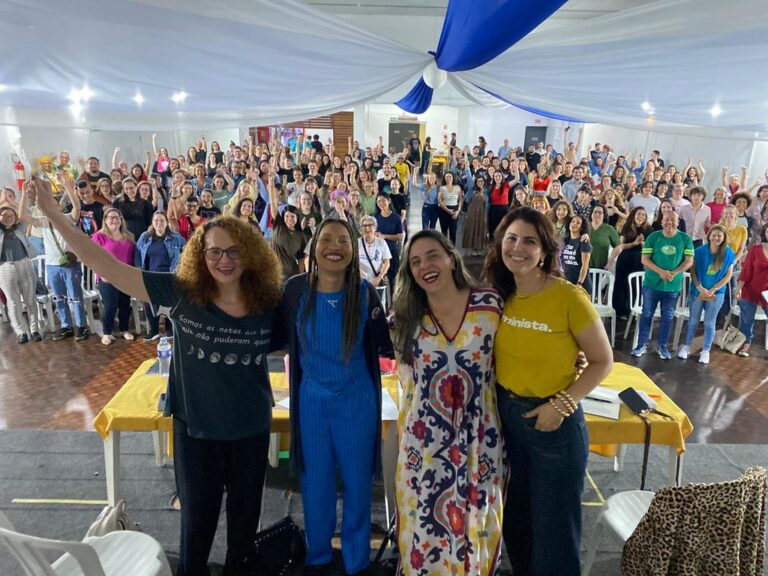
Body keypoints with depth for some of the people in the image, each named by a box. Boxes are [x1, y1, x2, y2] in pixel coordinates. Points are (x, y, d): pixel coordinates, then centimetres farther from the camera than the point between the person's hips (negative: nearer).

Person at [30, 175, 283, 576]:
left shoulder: (268, 303, -13)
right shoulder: (182, 294, -16)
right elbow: (110, 268, -18)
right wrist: (55, 216, -20)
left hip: (251, 427, 1)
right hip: (195, 426, -1)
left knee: (244, 509, 21)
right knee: (198, 513, 18)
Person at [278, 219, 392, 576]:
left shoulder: (365, 293, -11)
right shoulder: (296, 289, -9)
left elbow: (385, 346, -8)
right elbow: (280, 337, 4)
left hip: (356, 401, -1)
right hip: (311, 400, 1)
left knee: (357, 484, 13)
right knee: (315, 484, 16)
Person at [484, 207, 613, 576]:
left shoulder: (569, 297, -19)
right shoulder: (499, 296, -4)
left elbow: (602, 361, -12)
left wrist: (562, 405, -19)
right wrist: (498, 402, -2)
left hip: (554, 422, -5)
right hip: (505, 416, 5)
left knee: (554, 522, 14)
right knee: (515, 515, 24)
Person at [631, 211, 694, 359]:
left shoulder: (685, 239, -1)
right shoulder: (653, 237, -2)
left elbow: (689, 261, -2)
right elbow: (645, 259, -5)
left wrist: (674, 273, -17)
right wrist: (661, 271, -19)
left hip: (673, 286, 1)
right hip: (652, 283, 0)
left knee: (668, 317, 9)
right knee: (647, 314, 6)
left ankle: (663, 346, 22)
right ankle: (642, 344, 15)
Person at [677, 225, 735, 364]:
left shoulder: (728, 254, -5)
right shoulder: (700, 251, -7)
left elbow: (728, 276, -4)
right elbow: (693, 271, -5)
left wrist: (712, 290, -12)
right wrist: (700, 288, -14)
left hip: (717, 293, 0)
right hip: (697, 291, 0)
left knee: (709, 322, 7)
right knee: (693, 320, 10)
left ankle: (706, 351, 18)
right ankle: (686, 346, 22)